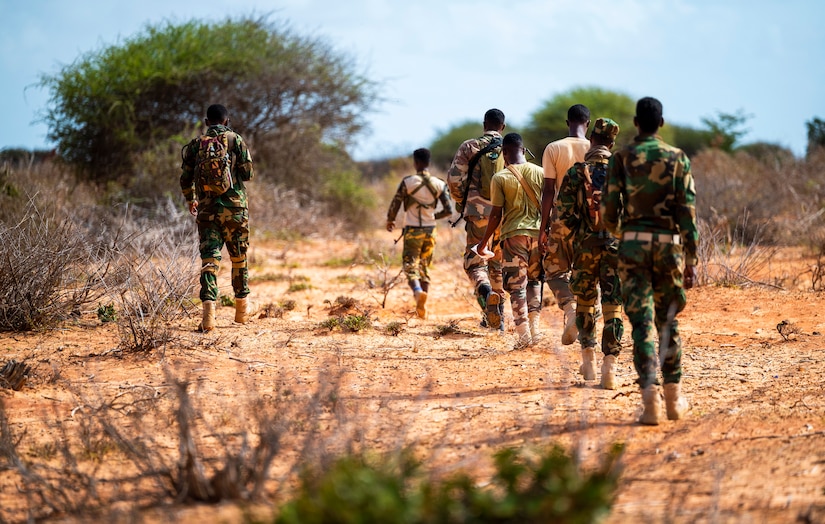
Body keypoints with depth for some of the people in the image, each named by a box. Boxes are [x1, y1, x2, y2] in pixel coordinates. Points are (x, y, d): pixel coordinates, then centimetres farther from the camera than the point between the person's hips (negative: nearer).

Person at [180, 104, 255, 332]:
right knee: (239, 258, 14)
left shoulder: (195, 145, 6)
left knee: (209, 259, -3)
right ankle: (242, 308, 25)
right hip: (234, 208, -1)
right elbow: (248, 173, -4)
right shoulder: (235, 140, -1)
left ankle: (208, 308, -20)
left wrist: (191, 200, 29)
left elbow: (185, 178, 9)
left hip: (207, 210, 1)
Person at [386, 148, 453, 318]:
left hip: (412, 230, -4)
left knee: (411, 266, -2)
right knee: (425, 267, 16)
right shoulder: (439, 184, 0)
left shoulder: (407, 182, -9)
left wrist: (390, 221, 12)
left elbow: (394, 205, -9)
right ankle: (422, 307, 13)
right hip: (430, 230, 4)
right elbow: (448, 210, -1)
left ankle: (418, 291, -33)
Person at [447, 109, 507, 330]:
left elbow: (454, 179, -3)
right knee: (499, 264, 14)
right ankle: (496, 316, 16)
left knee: (474, 261, 2)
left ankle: (484, 288, -30)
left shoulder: (469, 147, 1)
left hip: (478, 213, -2)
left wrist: (461, 203, 14)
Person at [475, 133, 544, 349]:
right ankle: (534, 327, 9)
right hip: (538, 233, 3)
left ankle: (524, 335, -2)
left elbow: (496, 215, -6)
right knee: (534, 280, 18)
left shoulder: (500, 178, -5)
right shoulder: (540, 173, 3)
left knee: (517, 285, 2)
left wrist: (484, 242, 4)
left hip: (513, 234, -3)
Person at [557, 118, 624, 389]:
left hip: (585, 245, 0)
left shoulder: (576, 173, -4)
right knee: (612, 306, 0)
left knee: (585, 301, 18)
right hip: (616, 245, 0)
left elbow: (564, 213, -4)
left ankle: (589, 360, 22)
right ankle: (609, 368, -7)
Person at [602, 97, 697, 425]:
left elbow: (609, 212, -2)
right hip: (669, 243, 1)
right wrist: (692, 260, 0)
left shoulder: (621, 158, 0)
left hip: (634, 243, -1)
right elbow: (688, 212, -3)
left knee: (642, 323, -2)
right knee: (667, 321, 15)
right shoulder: (677, 158, 1)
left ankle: (650, 399, -13)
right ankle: (674, 398, 20)